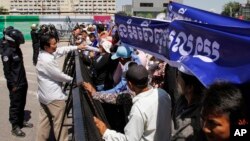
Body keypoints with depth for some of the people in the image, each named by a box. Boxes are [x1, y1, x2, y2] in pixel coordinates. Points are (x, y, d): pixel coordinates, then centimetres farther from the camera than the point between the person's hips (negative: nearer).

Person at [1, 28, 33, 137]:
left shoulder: (17, 49, 8)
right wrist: (12, 85, -17)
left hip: (23, 82, 8)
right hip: (15, 85, -8)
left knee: (22, 104, 18)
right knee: (15, 105, 2)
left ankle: (21, 121, 32)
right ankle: (15, 127, 12)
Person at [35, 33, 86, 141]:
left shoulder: (43, 54, 3)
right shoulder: (47, 60, -25)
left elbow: (61, 50, 10)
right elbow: (59, 75, -15)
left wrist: (77, 47, 9)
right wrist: (71, 79, 2)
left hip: (44, 95, 10)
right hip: (53, 96, -10)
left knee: (44, 120, 17)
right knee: (59, 122, 2)